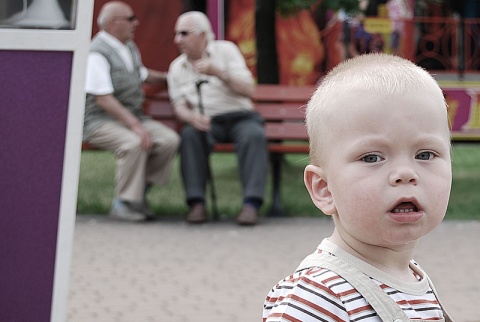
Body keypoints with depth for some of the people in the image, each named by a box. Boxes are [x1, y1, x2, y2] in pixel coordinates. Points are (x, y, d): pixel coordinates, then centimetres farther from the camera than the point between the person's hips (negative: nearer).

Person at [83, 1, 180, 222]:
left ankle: (138, 193, -5)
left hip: (132, 116, 8)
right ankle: (123, 202, -21)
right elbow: (103, 98, -21)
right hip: (100, 120, -8)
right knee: (134, 143, -36)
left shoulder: (129, 47, 14)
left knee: (169, 140, -17)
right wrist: (135, 126, -27)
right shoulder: (97, 53, -14)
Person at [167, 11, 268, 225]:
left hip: (240, 117, -2)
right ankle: (197, 204, -34)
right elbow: (179, 105, 5)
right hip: (207, 123, 2)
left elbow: (248, 90, -5)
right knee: (190, 135, -32)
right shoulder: (176, 67, 12)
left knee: (254, 135, -34)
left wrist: (218, 73, -20)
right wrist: (192, 118, -19)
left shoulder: (226, 50, 2)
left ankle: (251, 203, -40)